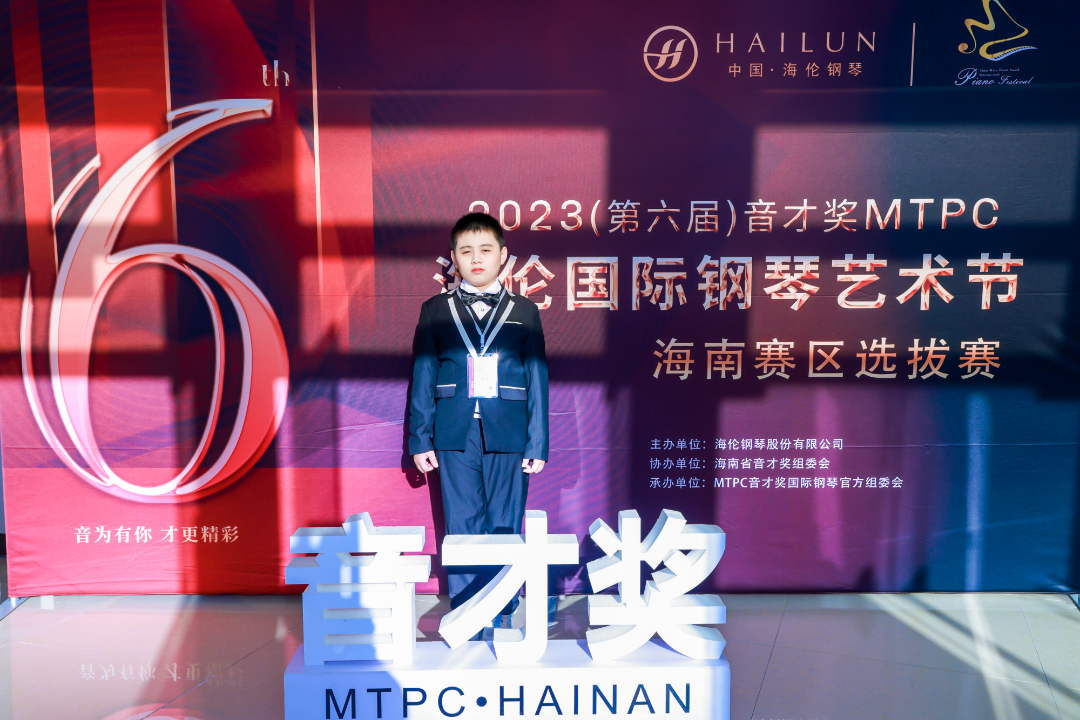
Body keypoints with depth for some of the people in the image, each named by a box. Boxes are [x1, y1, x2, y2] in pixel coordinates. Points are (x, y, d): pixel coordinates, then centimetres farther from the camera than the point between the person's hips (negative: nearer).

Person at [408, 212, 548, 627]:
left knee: (506, 529, 3)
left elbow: (538, 380, 6)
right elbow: (422, 378, 8)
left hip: (508, 436, 0)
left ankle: (502, 618, 16)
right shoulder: (435, 311, 10)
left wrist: (538, 444, 1)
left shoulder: (524, 312, 9)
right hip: (455, 436, 0)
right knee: (463, 529, 3)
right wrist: (420, 439, 3)